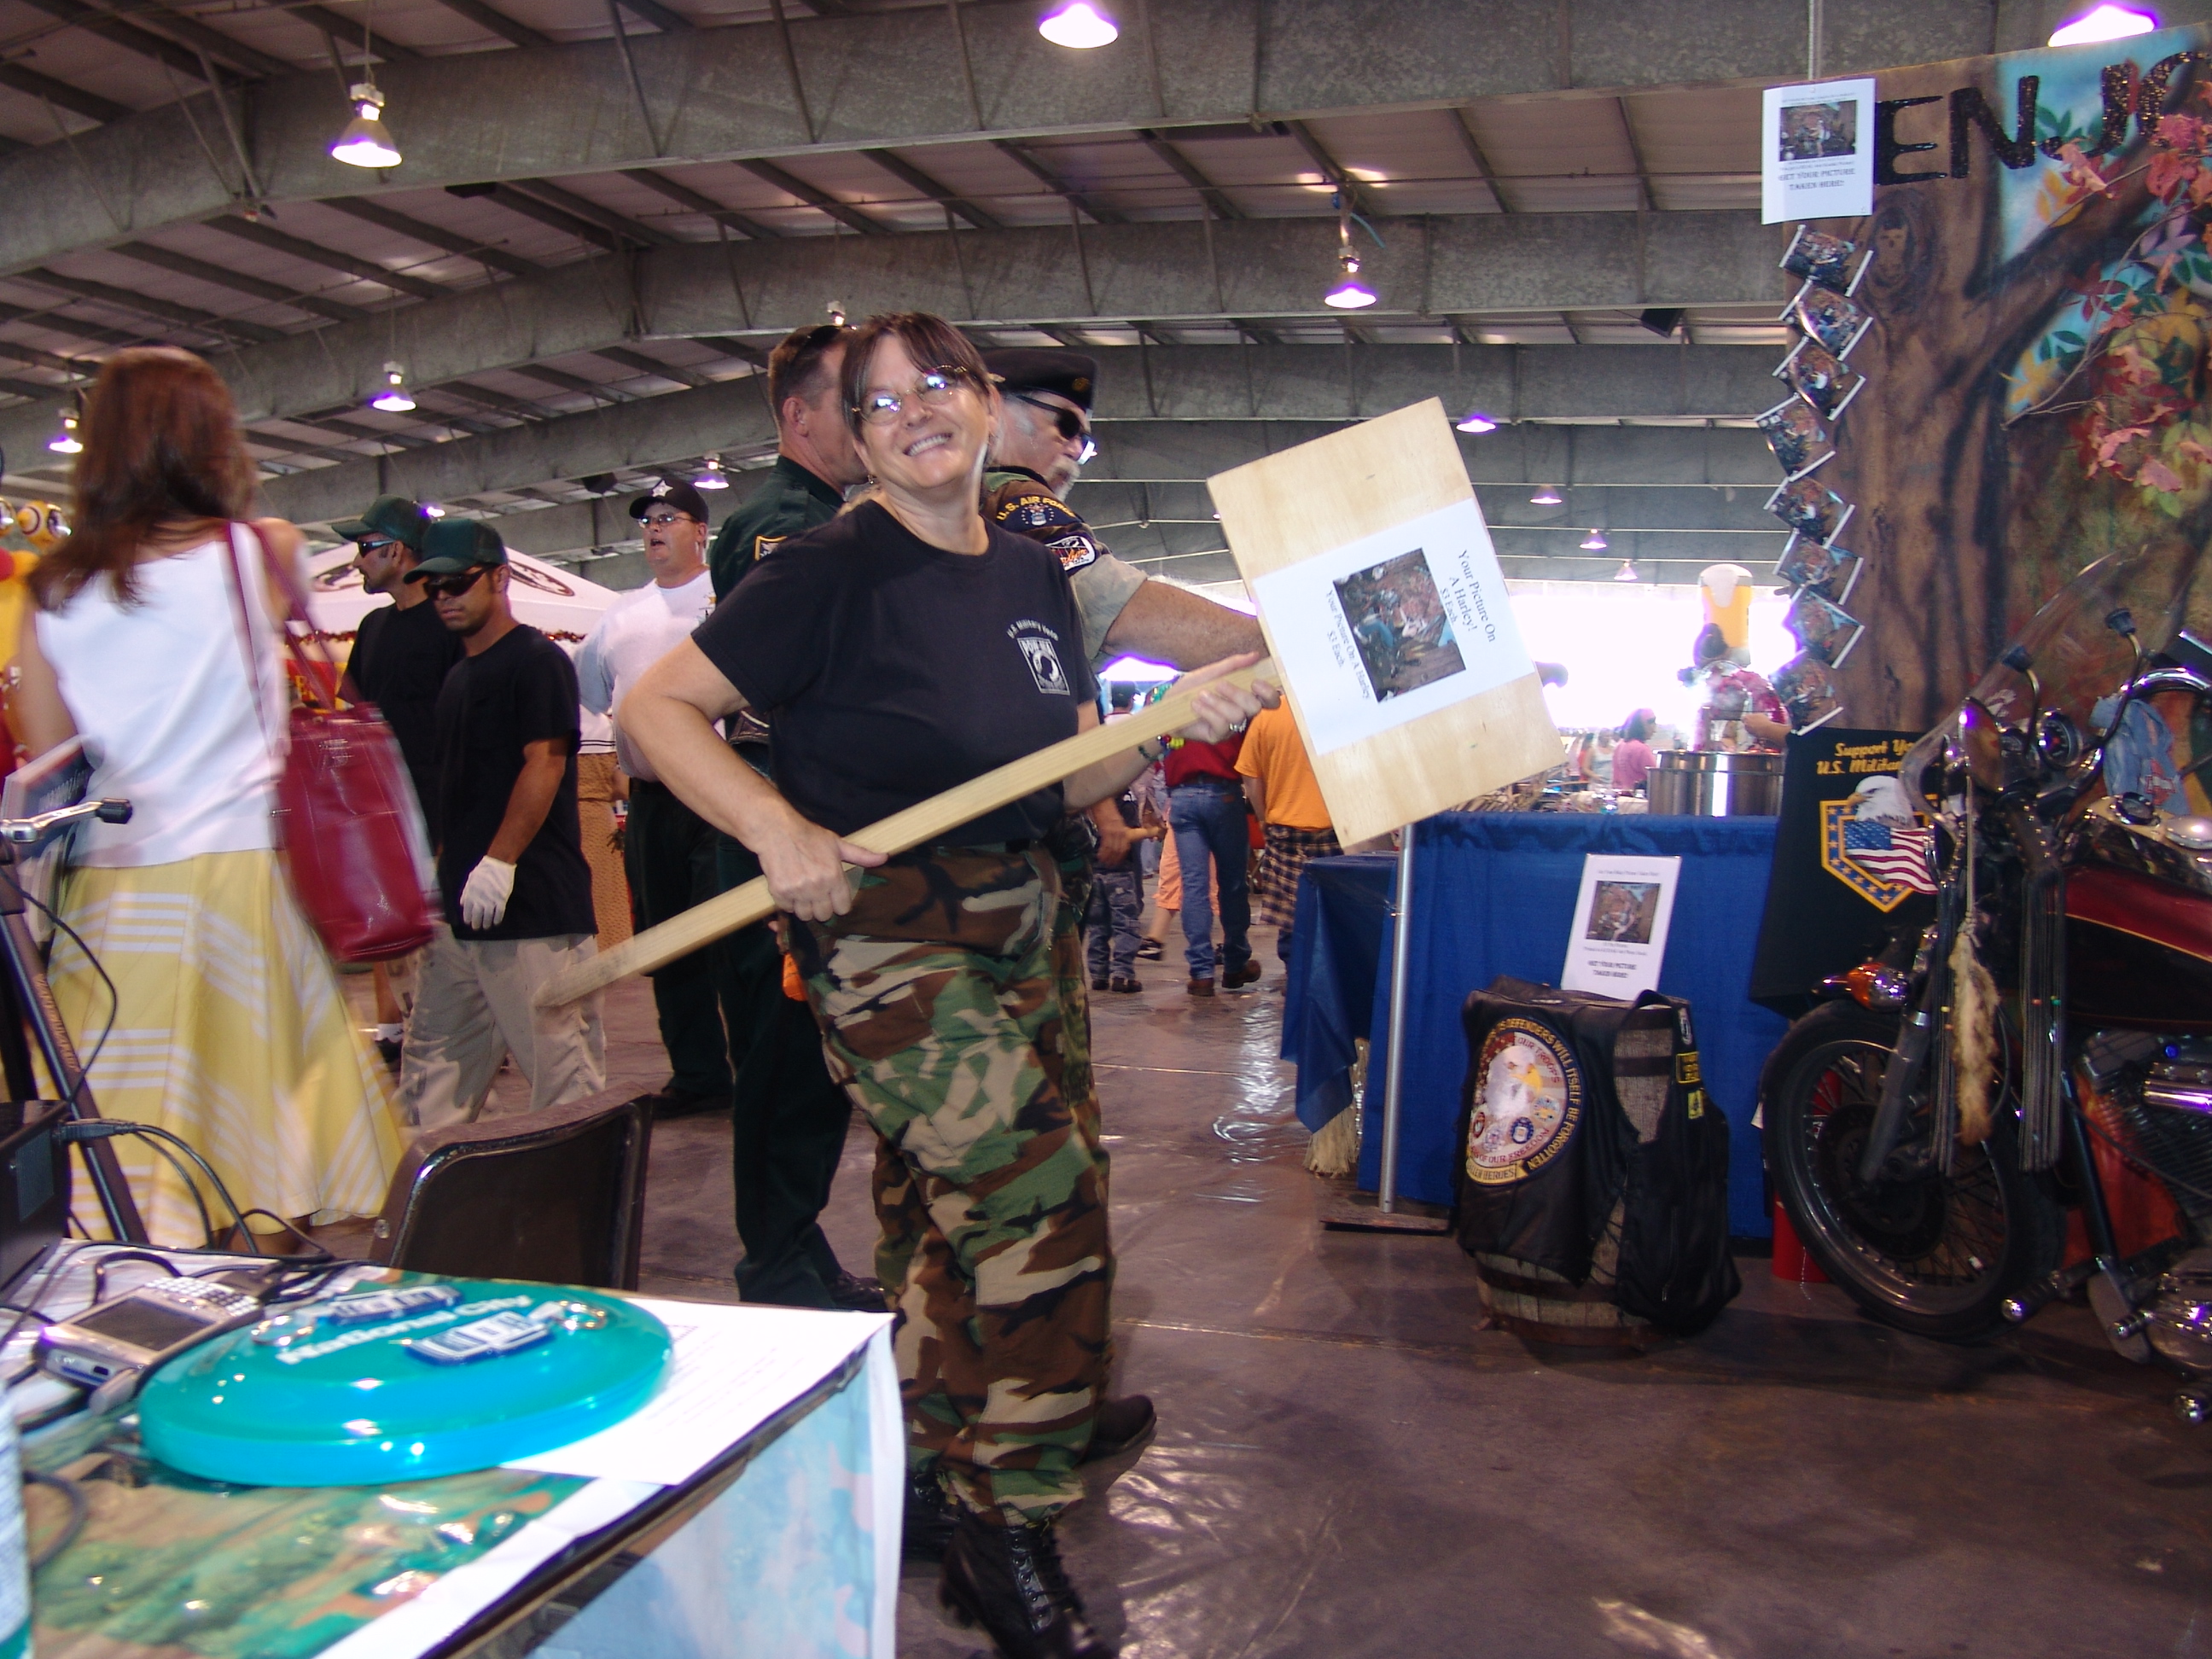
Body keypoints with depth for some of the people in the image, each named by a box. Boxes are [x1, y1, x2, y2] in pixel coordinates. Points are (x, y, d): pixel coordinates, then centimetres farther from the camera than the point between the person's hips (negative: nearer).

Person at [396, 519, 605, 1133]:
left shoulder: (537, 659, -7)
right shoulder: (459, 675, 20)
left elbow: (545, 762, -16)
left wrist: (499, 861, -22)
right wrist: (442, 866, 18)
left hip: (532, 903, -9)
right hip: (460, 908, 10)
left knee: (560, 1062, -6)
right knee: (435, 1061, 14)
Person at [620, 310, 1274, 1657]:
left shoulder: (1036, 577, 9)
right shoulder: (836, 571, -10)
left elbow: (1067, 780, 12)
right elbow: (656, 706, -12)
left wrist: (1172, 730, -5)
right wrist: (779, 829, -24)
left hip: (1020, 920, 7)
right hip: (881, 928, -7)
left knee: (974, 1209, 16)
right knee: (1048, 1191, -15)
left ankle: (906, 1486, 38)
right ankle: (1008, 1537, 4)